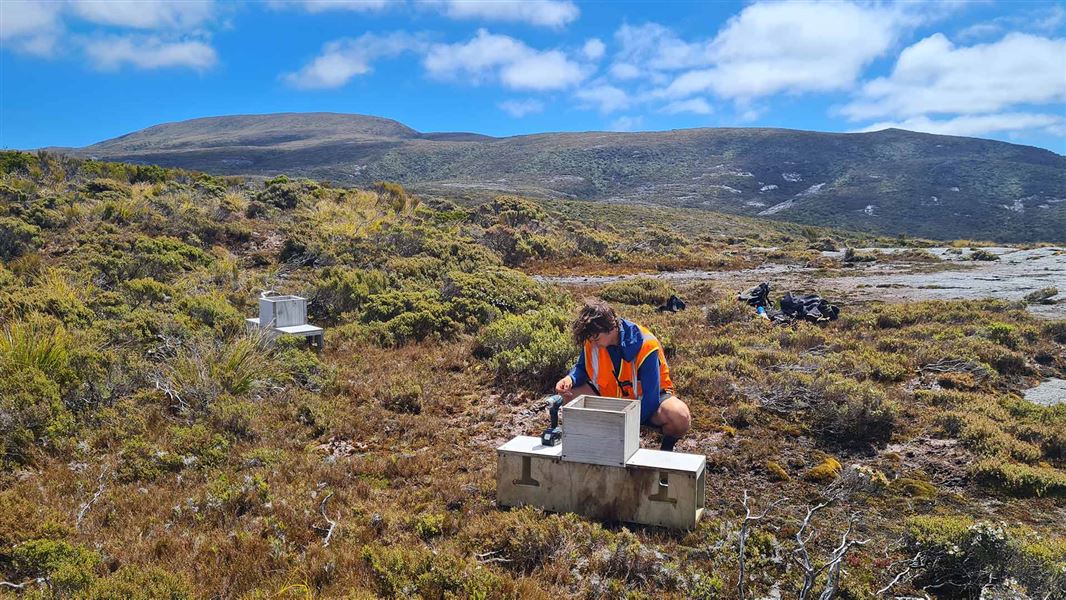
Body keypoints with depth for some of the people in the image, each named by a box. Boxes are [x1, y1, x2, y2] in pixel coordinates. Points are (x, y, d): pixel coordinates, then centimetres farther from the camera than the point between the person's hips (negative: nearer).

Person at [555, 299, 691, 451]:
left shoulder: (645, 346, -30)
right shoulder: (592, 339, -15)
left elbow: (650, 399, -27)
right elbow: (582, 368, 1)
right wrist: (570, 379, -24)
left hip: (646, 399, -4)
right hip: (610, 396, 5)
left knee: (680, 417, -37)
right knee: (569, 393, -18)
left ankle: (667, 446, 0)